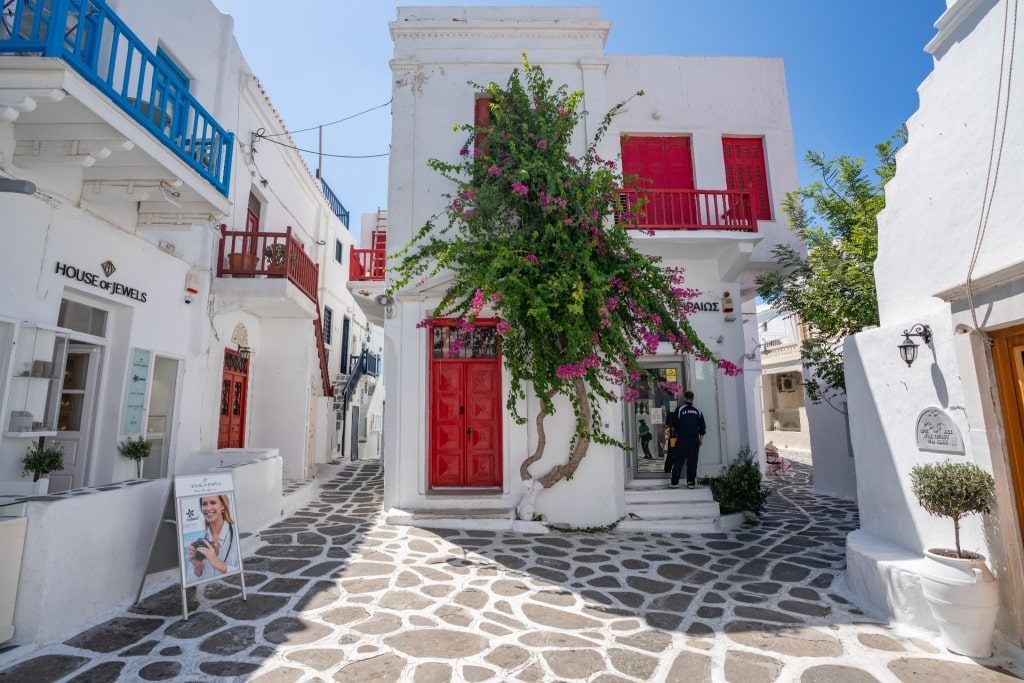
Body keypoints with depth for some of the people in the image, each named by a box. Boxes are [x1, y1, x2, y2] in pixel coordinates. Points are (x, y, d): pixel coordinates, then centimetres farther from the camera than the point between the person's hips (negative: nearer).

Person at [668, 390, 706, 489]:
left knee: (678, 461, 2)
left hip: (682, 439, -2)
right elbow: (702, 426, 7)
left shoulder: (680, 409, -3)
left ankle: (675, 482, 0)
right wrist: (701, 437, 17)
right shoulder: (697, 410, 5)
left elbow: (676, 424, 3)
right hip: (694, 440, 2)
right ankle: (691, 482, 7)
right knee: (692, 461, 7)